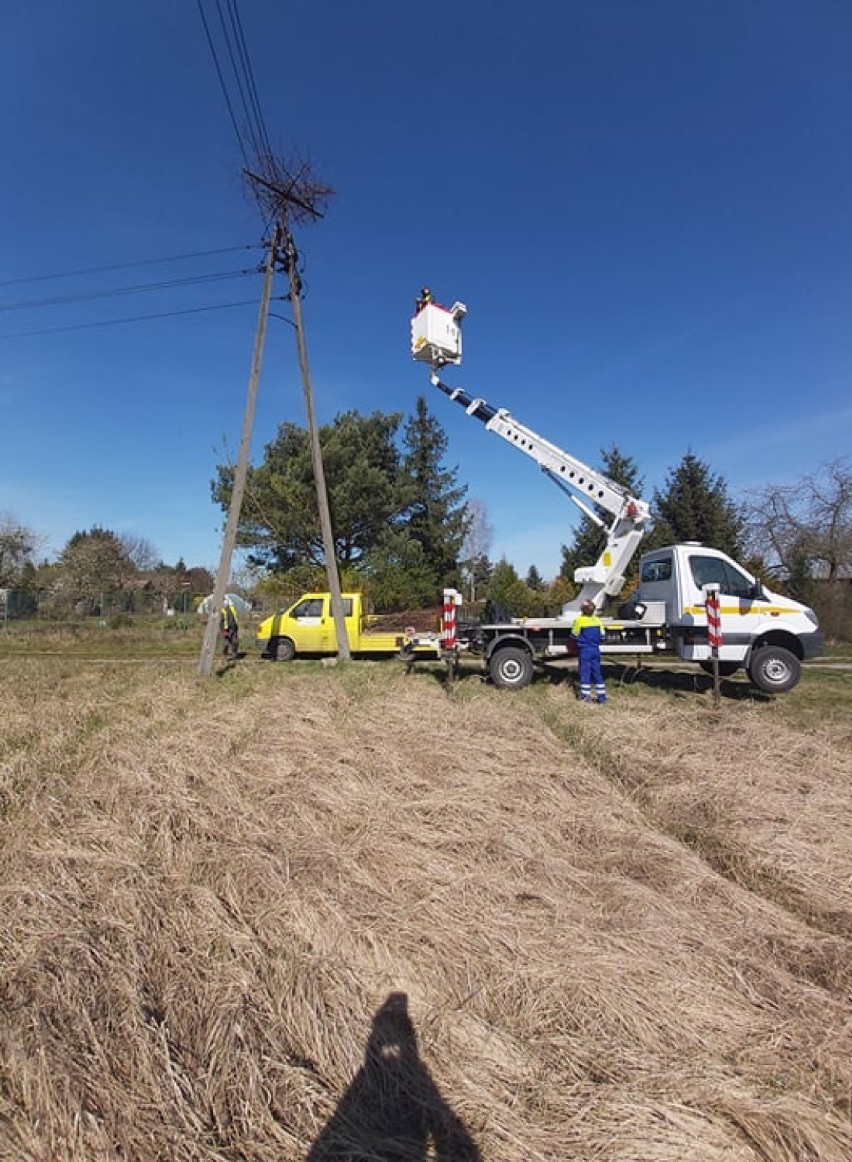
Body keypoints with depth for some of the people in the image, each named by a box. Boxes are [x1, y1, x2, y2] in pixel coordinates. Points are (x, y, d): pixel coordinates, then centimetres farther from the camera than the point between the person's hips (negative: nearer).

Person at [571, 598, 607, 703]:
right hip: (595, 649, 5)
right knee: (597, 672, 11)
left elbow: (574, 636, -6)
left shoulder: (579, 620, -13)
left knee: (585, 671, 2)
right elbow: (602, 636, 6)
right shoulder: (598, 620, 2)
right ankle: (601, 695, 12)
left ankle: (585, 695, 4)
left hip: (584, 650, -4)